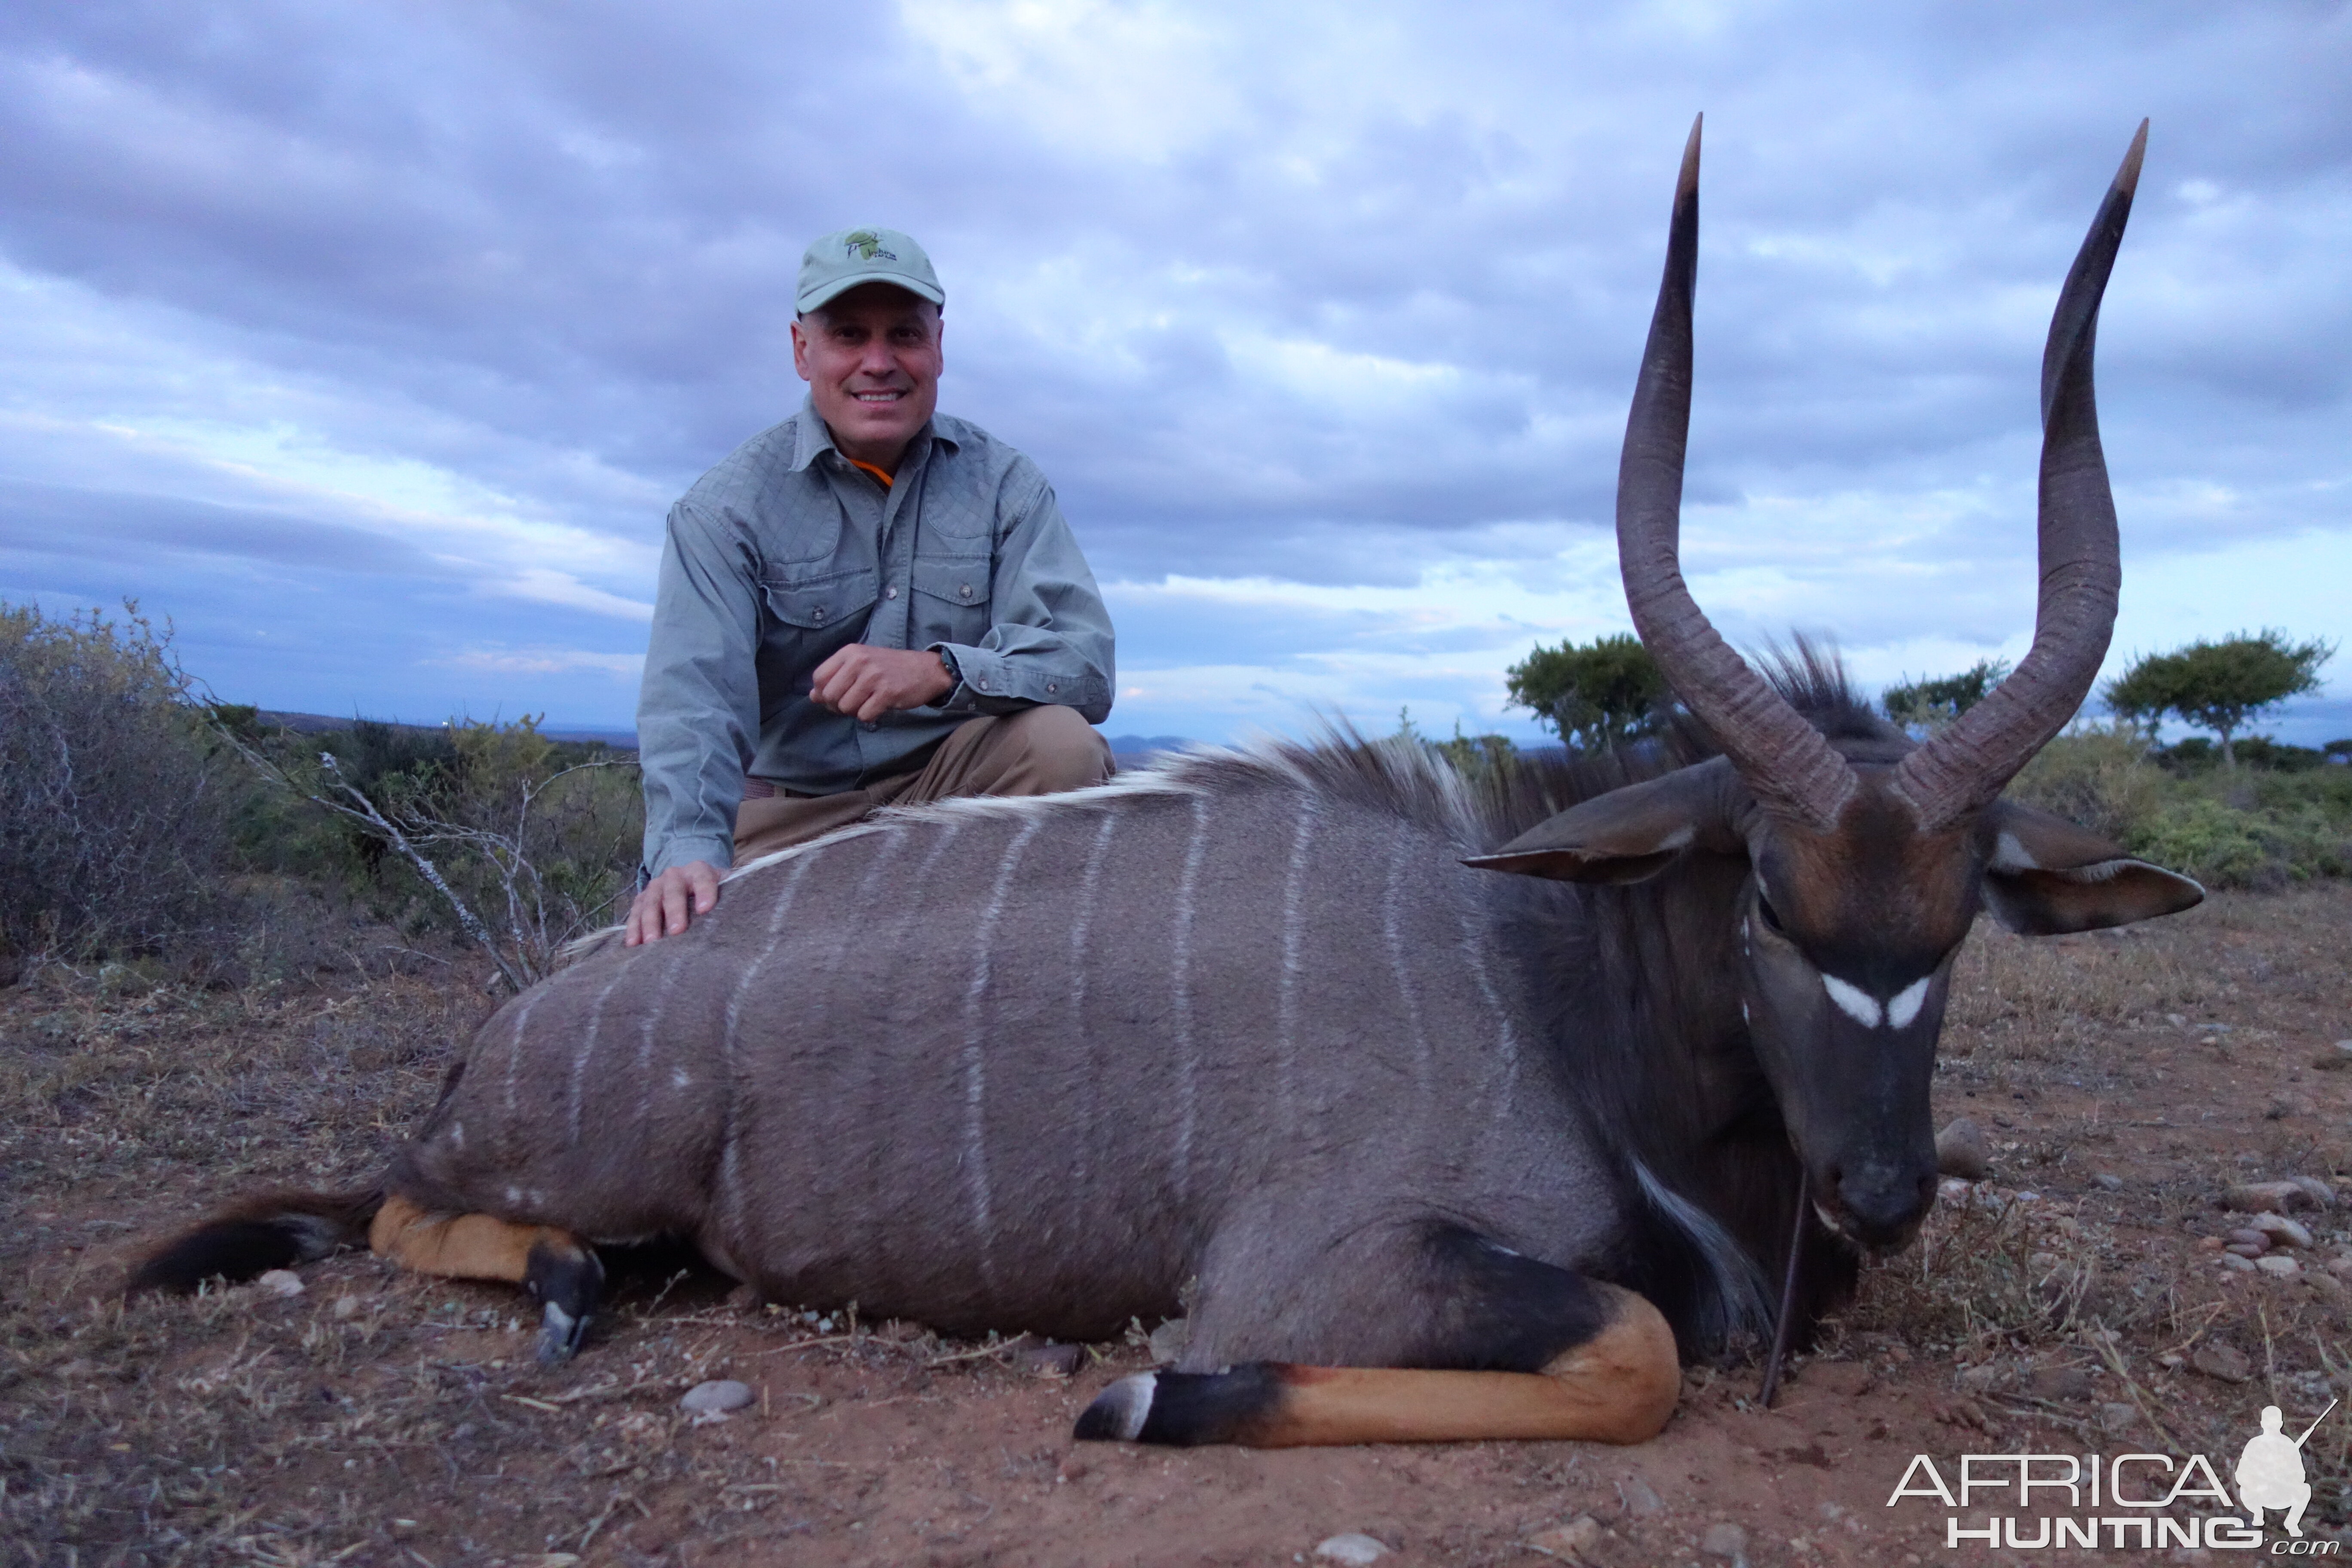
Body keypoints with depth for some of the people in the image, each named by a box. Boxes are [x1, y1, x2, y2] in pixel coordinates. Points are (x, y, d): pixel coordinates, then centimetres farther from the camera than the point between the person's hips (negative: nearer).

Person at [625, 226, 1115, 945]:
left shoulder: (1004, 484, 0)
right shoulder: (726, 507, -4)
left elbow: (1085, 662, -13)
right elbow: (693, 695, -19)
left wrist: (942, 671, -33)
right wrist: (688, 848, -39)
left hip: (954, 786, 1)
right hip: (786, 816, -1)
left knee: (1061, 741, -28)